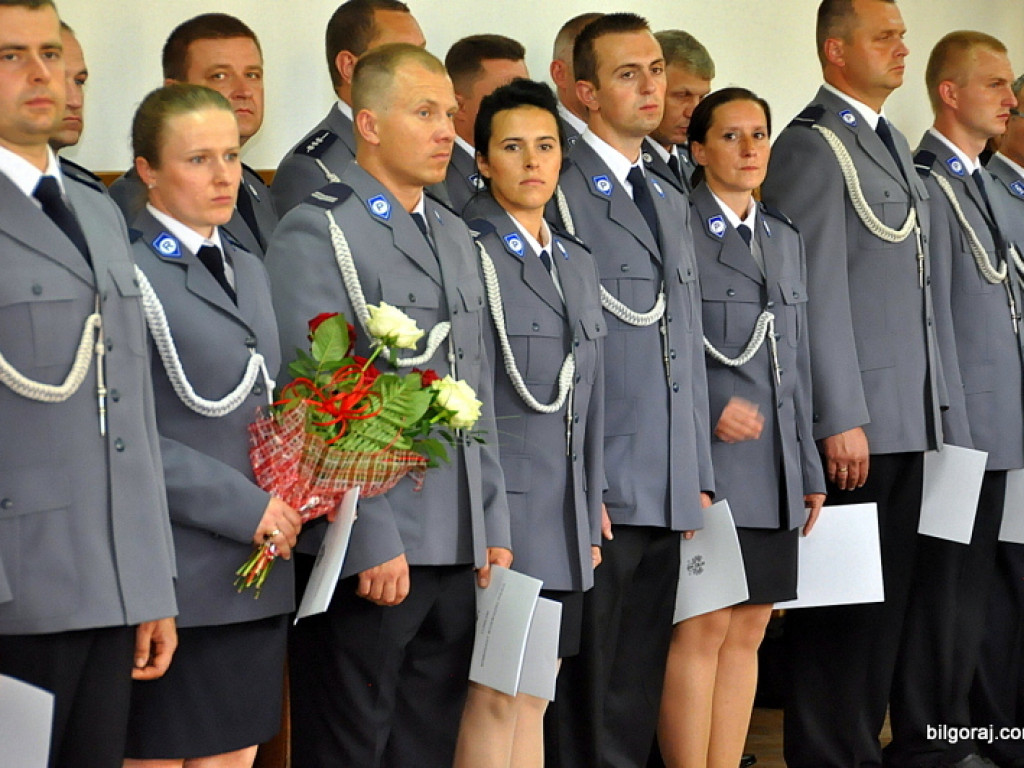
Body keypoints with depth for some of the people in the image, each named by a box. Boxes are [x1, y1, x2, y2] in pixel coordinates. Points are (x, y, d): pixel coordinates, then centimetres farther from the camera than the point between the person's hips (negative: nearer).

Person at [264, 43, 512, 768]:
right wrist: (373, 542, -16)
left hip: (458, 547, 7)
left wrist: (493, 524, 14)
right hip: (371, 550, -7)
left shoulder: (456, 236, 18)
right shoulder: (316, 233, -7)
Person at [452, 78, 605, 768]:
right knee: (495, 701, -5)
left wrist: (591, 516, 17)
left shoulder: (579, 264, 16)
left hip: (565, 525, 7)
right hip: (498, 514, -7)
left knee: (534, 703, 10)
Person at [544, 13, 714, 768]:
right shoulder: (559, 193, -7)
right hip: (597, 495, -7)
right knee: (584, 704, -1)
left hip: (669, 498, 7)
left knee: (638, 696, 12)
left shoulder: (672, 202, 19)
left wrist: (699, 477, 16)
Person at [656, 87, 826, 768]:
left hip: (775, 473, 7)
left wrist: (810, 470, 17)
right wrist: (711, 408, -15)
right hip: (706, 460, -7)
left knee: (748, 633, 7)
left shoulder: (786, 238, 18)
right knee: (701, 632, -7)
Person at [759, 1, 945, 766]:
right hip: (853, 417, -9)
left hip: (907, 416, 9)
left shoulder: (890, 143, 18)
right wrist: (841, 420, -18)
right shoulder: (811, 146, -10)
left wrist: (931, 403, 16)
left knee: (886, 596, 12)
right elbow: (818, 295, -15)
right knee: (839, 602, -3)